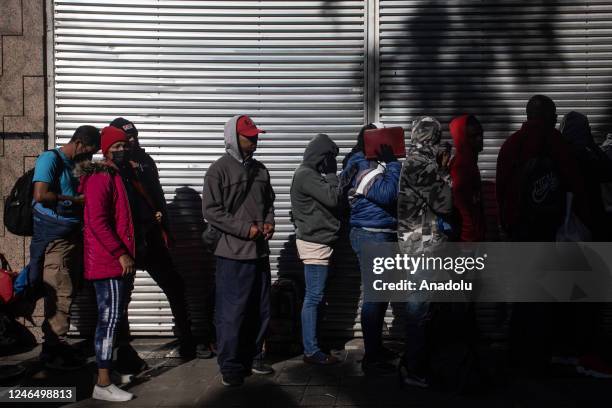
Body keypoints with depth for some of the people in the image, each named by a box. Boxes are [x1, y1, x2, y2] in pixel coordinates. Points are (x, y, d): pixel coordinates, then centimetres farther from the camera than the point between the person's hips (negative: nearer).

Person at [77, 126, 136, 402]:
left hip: (119, 261, 10)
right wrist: (121, 254, -20)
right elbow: (97, 222, -21)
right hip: (108, 262, -10)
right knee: (110, 319, -8)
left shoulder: (121, 176, 17)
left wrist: (128, 254, 18)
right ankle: (103, 384, -2)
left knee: (115, 317, 16)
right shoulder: (100, 178, -13)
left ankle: (111, 366, 28)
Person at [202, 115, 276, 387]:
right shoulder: (219, 170, -7)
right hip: (233, 253, -6)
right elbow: (211, 211, -12)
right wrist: (246, 229, -15)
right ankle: (231, 367, 12)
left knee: (260, 310, 13)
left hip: (260, 251, 7)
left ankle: (253, 358, 28)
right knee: (232, 312, -2)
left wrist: (269, 222, 2)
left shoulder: (260, 170, 13)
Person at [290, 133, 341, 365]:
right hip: (315, 243, -11)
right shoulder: (307, 175, -14)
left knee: (313, 296, 12)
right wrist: (332, 173, -8)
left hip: (316, 241, 11)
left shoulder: (308, 174, 17)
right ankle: (311, 351, -2)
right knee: (314, 297, -7)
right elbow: (332, 198, -19)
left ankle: (311, 345, 19)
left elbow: (326, 201, 18)